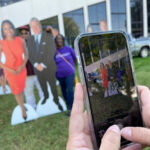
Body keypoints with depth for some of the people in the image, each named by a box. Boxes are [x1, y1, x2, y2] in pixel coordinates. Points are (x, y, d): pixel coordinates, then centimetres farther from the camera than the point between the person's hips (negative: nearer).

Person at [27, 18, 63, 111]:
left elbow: (51, 53, -13)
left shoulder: (48, 37, -7)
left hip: (49, 68, -3)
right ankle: (46, 96, 47)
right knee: (42, 85, 20)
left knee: (53, 85, 8)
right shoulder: (30, 40, 6)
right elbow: (30, 54, 2)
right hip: (37, 68, 4)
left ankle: (56, 100, 30)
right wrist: (36, 64, -13)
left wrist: (43, 65, -18)